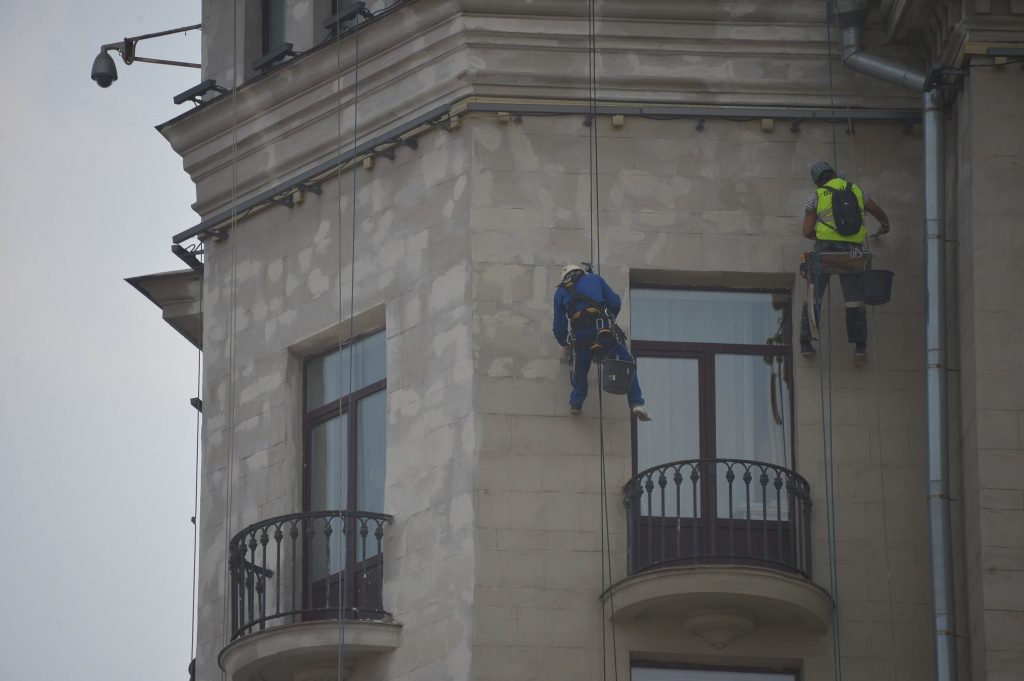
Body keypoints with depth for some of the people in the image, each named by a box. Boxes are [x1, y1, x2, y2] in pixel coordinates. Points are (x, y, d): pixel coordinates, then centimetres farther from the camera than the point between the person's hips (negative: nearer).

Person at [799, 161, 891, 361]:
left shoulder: (816, 197, 6)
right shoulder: (856, 191, 15)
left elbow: (807, 231, 0)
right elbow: (880, 213, 29)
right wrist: (884, 226, 51)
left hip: (825, 248, -2)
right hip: (852, 249, 2)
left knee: (814, 296, 5)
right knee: (854, 298, 6)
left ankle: (806, 343, -2)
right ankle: (860, 346, -1)